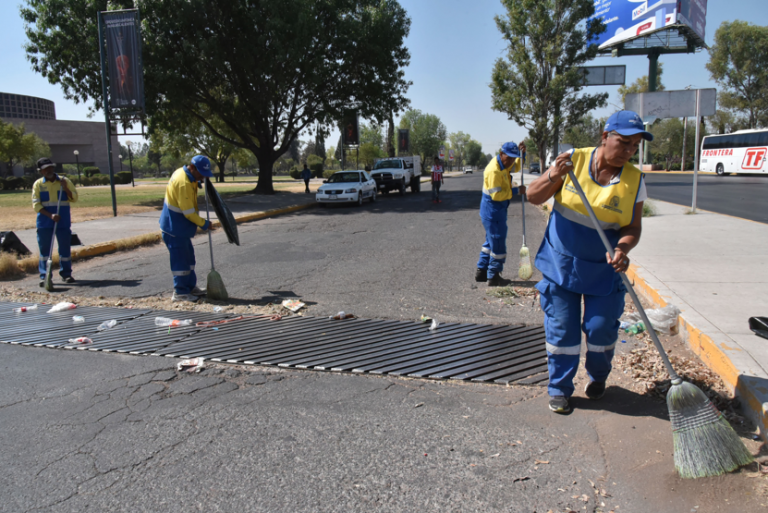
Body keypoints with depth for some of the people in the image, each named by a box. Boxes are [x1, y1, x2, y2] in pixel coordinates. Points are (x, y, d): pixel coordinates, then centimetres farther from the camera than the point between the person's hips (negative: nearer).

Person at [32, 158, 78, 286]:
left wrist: (65, 188, -13)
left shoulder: (65, 181, 6)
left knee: (65, 248, 4)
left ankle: (66, 274, 14)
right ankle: (44, 276, 7)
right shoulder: (38, 184, 3)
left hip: (63, 221, 0)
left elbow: (74, 198, 4)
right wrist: (50, 215, -16)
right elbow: (36, 205, -2)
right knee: (44, 249, 2)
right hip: (44, 222, 0)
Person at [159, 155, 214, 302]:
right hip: (174, 228, -10)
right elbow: (189, 212, -24)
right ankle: (180, 292, 4)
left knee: (188, 256, 16)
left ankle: (191, 287, 26)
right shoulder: (183, 183, -25)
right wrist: (204, 224, -12)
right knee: (180, 259, -4)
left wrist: (199, 182, 4)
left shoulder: (182, 173, 5)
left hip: (180, 227, 10)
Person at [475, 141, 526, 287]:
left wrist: (521, 154, 8)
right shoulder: (494, 170, -23)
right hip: (493, 210, -11)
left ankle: (481, 272, 24)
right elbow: (496, 194, -26)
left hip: (498, 209, 11)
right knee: (498, 243, -4)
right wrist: (516, 191, -21)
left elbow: (517, 167, 25)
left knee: (491, 241, 17)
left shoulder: (504, 164, 7)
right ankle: (493, 277, 4)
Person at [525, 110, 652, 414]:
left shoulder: (634, 180, -4)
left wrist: (622, 248, -25)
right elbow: (534, 197, -6)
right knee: (561, 328, 2)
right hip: (561, 263, -1)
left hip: (603, 269, 1)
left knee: (601, 329, 5)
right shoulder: (573, 161, -7)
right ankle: (559, 389, 20)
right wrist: (553, 176, -25)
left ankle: (598, 378, 35)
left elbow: (633, 227, -4)